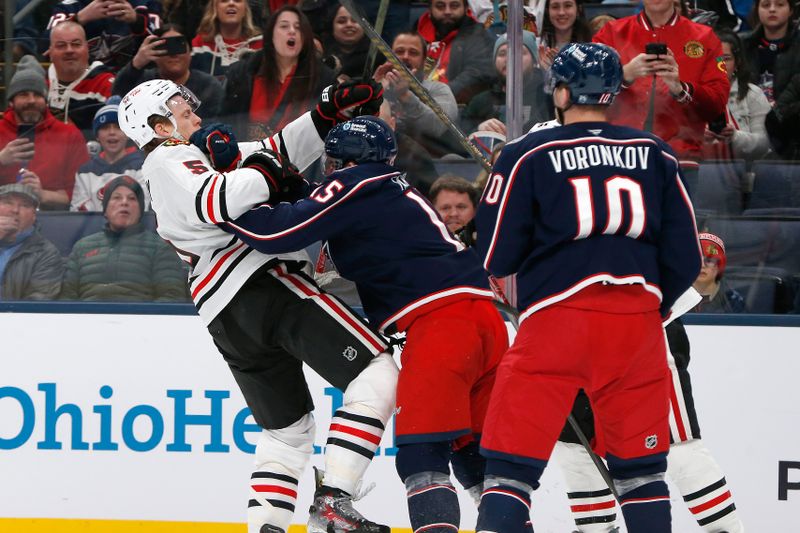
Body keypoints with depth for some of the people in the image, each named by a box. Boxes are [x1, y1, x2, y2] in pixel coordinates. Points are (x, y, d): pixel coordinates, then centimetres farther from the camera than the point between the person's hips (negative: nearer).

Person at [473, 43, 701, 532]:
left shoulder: (529, 155, 0)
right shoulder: (655, 155, 9)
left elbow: (495, 258, 1)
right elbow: (685, 259, 10)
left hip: (557, 318, -3)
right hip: (637, 323, 3)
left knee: (514, 456, 0)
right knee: (642, 463, 15)